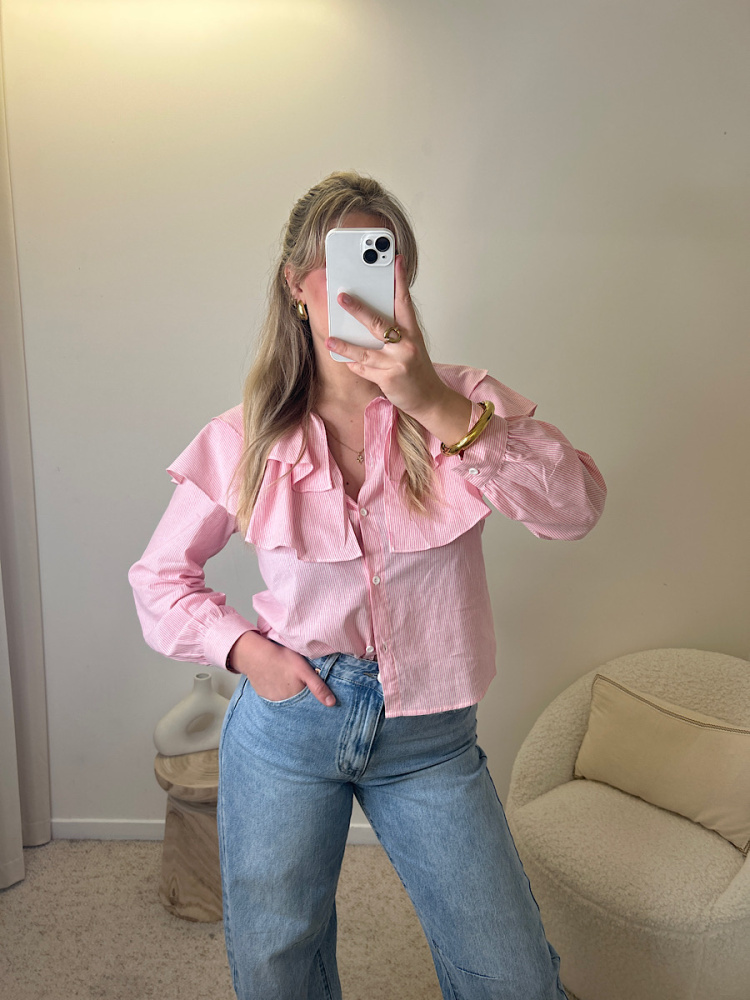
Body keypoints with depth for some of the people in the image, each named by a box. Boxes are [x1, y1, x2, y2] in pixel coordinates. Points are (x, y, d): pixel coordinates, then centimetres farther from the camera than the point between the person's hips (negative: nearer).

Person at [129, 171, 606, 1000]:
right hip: (285, 722, 1)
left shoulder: (462, 402, -8)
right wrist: (242, 647, -11)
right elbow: (160, 577, 5)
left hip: (428, 740, 0)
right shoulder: (245, 440, -6)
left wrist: (440, 408, -35)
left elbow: (576, 509, -24)